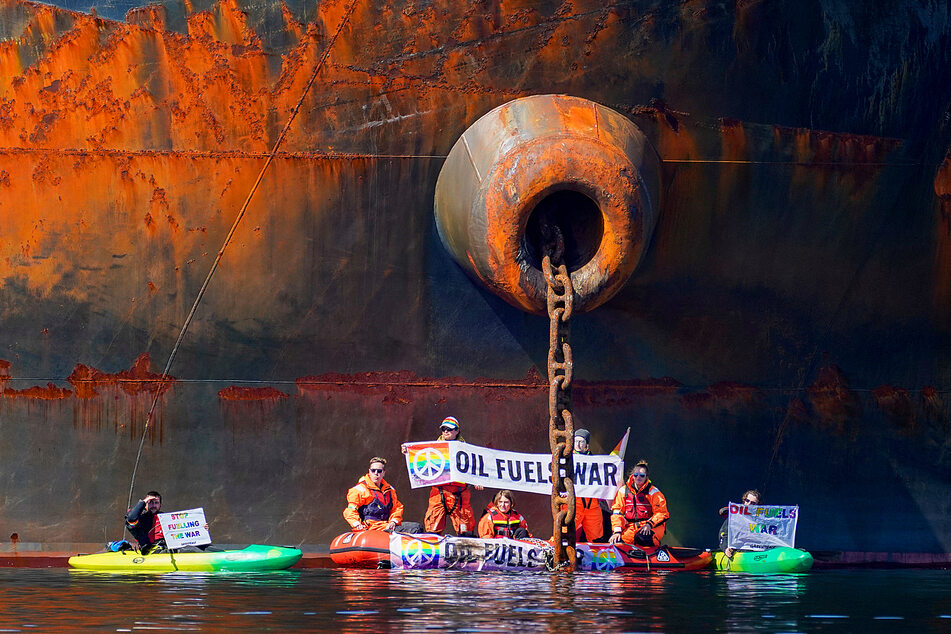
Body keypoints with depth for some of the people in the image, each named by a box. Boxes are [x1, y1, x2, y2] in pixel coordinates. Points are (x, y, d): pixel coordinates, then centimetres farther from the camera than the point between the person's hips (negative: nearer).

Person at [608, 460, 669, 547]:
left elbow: (662, 513, -4)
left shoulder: (653, 492, 0)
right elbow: (617, 512, 4)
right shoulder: (623, 491, 9)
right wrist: (617, 531, -11)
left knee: (642, 538, -37)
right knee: (616, 541, -24)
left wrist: (649, 524, -21)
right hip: (630, 527, 3)